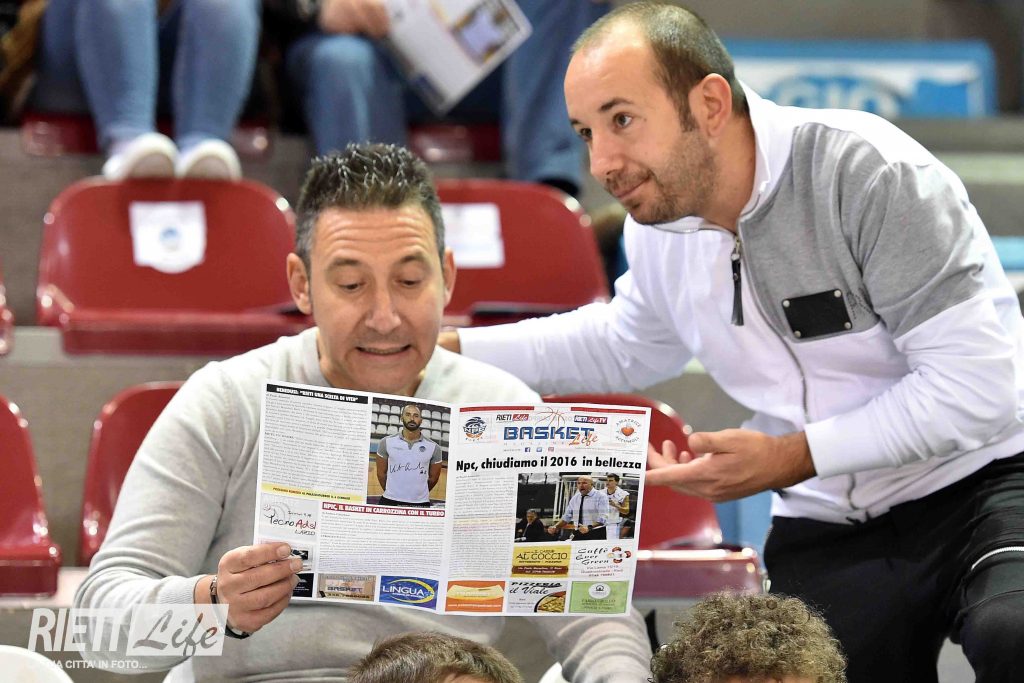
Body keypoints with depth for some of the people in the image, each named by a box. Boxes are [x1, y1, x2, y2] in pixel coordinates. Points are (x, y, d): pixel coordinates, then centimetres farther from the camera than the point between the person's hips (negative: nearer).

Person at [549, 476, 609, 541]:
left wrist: (589, 527, -33)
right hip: (577, 536, 5)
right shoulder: (575, 498, 13)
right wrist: (555, 527, -1)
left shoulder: (600, 496, -5)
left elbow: (602, 518, -17)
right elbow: (566, 517, 18)